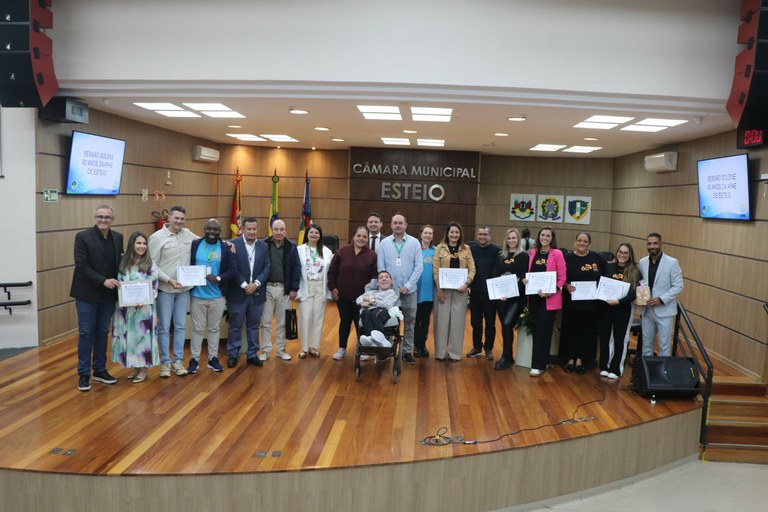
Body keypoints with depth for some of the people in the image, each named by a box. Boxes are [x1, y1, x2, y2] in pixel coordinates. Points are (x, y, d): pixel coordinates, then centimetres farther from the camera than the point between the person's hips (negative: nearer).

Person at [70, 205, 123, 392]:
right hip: (87, 293, -4)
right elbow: (81, 266, -15)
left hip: (108, 294, 4)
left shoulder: (118, 238, 4)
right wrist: (103, 281, -21)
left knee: (103, 333, 12)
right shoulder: (83, 237, -9)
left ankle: (100, 370, 23)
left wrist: (119, 282, -7)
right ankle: (83, 374, 12)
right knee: (86, 334, 2)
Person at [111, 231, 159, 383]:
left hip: (144, 308, -4)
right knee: (129, 336, 10)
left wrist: (143, 300, -21)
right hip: (126, 308, 4)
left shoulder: (150, 265, -7)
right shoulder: (123, 263, 5)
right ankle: (135, 367, 24)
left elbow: (154, 288, -7)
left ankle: (144, 369, 14)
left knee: (142, 336, 2)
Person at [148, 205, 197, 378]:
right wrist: (169, 280, -17)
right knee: (164, 327, 4)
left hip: (184, 289, 4)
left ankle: (178, 360, 20)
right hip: (165, 289, -4)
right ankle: (165, 362, 15)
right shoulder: (157, 237, -8)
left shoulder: (188, 234, 5)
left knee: (180, 326, 10)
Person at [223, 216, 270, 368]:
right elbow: (232, 269, -10)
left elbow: (266, 268, 2)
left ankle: (252, 354, 21)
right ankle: (233, 355, 18)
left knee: (254, 326, 11)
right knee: (235, 326, 6)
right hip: (237, 293, -3)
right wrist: (244, 285, -14)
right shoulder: (233, 244, -5)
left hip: (257, 293, 3)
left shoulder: (264, 246, 6)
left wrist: (256, 284, -11)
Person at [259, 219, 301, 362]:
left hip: (284, 289, 1)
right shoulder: (263, 245, -2)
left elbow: (296, 269, 2)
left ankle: (281, 349, 22)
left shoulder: (291, 247, 1)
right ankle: (265, 350, 16)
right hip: (266, 288, -1)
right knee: (265, 322, 6)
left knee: (282, 322, 10)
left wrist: (294, 289, -2)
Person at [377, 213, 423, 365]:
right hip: (389, 289, 0)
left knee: (409, 322, 8)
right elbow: (381, 268, 1)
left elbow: (419, 267, -3)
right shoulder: (384, 243, 0)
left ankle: (407, 351, 18)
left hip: (409, 290, 0)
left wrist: (407, 285, -11)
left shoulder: (414, 243, -1)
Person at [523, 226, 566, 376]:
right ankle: (541, 361, 23)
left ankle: (539, 365, 2)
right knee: (536, 329, 10)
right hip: (534, 297, 5)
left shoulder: (557, 254, -7)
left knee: (543, 330, -4)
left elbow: (562, 278, -8)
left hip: (549, 298, -5)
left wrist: (550, 292, -20)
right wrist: (525, 280, -5)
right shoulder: (533, 252, 8)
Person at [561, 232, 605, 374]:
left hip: (592, 302, 2)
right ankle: (570, 358, 19)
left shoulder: (597, 258, 3)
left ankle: (580, 359, 19)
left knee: (587, 330, 7)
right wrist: (566, 285, -19)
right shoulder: (568, 258, -3)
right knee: (570, 329, 6)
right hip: (572, 300, -1)